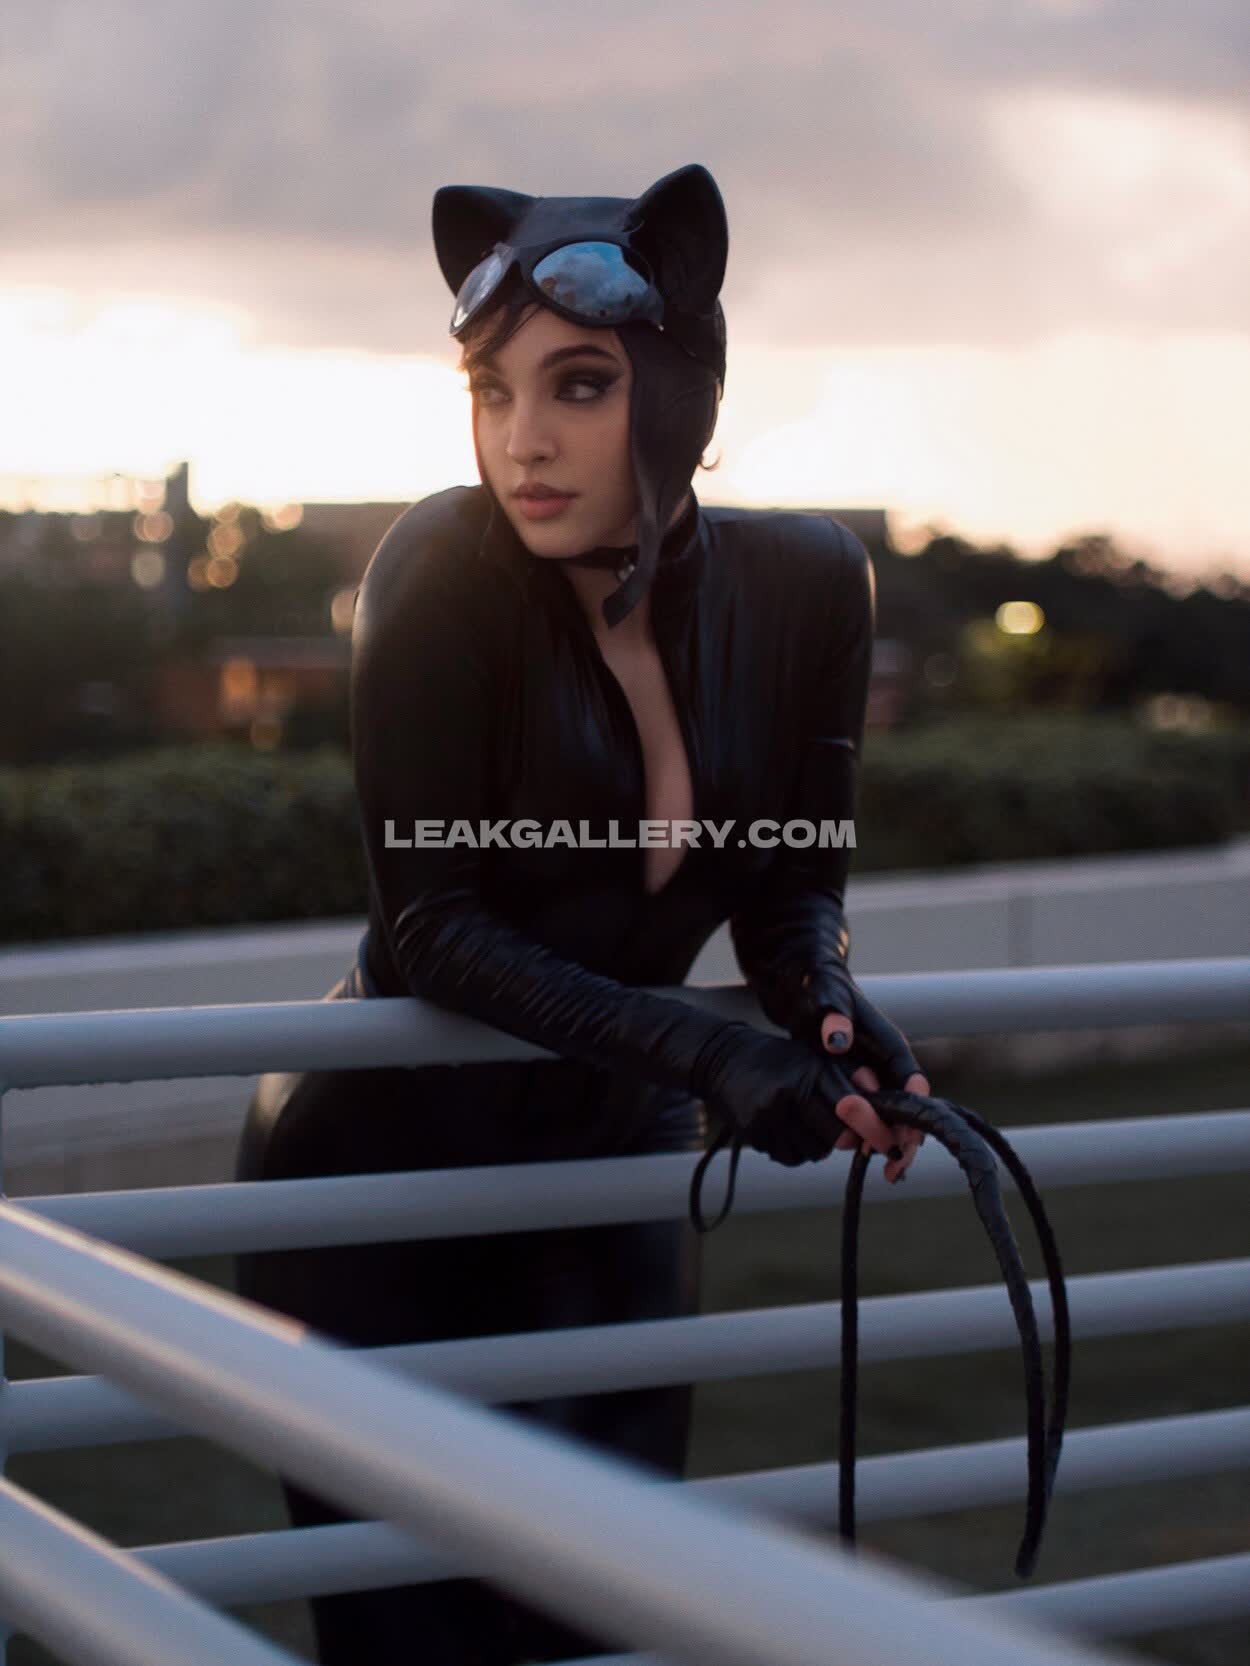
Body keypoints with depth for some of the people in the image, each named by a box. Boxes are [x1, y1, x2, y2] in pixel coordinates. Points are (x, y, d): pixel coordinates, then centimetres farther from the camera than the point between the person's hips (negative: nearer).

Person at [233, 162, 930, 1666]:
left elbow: (790, 883, 1)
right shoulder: (446, 571, -21)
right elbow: (430, 925, -22)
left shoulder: (804, 583, -10)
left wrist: (826, 1001, -22)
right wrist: (705, 1053, -31)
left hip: (615, 1155, 4)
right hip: (387, 1165, -4)